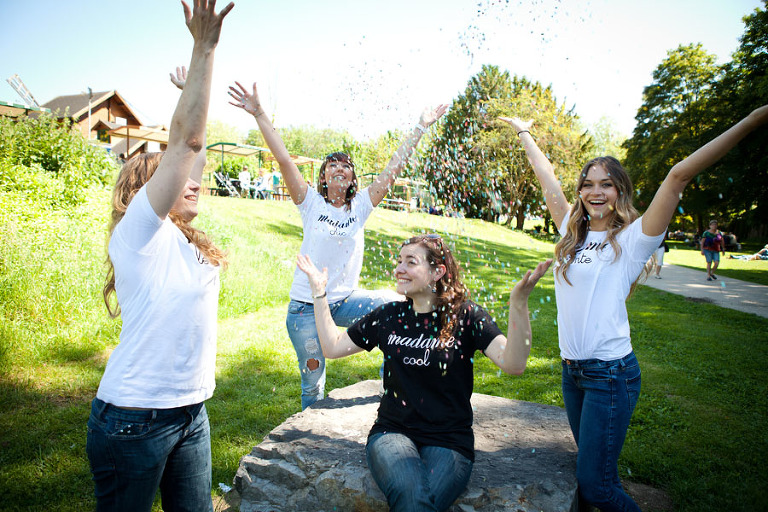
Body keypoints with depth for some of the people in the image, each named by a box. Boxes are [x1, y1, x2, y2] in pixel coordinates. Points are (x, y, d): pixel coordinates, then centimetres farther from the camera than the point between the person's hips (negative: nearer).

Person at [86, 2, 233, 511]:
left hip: (191, 413, 7)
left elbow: (195, 150, 12)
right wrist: (205, 47, -18)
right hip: (134, 418, -7)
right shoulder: (139, 232, -11)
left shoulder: (183, 240, 9)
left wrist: (196, 91, 18)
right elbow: (184, 140, -19)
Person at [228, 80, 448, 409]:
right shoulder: (311, 204, -5)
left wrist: (420, 128, -5)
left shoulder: (360, 206, 0)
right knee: (312, 381, 7)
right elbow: (284, 160, -14)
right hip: (306, 306, -2)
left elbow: (393, 168, -3)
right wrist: (259, 115, -20)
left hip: (345, 301, 2)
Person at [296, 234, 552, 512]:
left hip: (449, 439, -1)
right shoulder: (389, 315, 6)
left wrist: (518, 303, -32)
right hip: (393, 431, 2)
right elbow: (332, 347, 12)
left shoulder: (466, 315, -3)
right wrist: (319, 291, 9)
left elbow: (514, 364, -17)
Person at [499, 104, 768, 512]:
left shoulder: (632, 240, -8)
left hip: (611, 375, -6)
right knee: (590, 467, 19)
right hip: (571, 371, 6)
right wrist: (525, 134, 23)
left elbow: (678, 176, -15)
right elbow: (547, 179, 14)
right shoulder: (572, 233, 6)